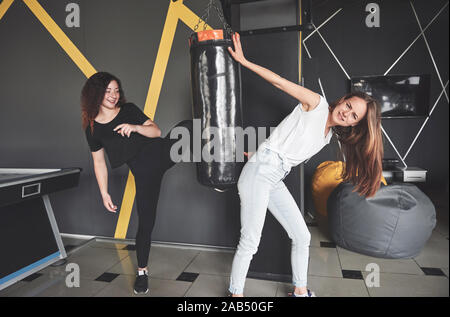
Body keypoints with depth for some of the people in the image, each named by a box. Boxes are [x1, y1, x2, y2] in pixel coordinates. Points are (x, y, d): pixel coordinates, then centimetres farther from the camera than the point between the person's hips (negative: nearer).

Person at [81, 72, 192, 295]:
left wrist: (134, 127, -19)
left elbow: (156, 131, 0)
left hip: (163, 152, 1)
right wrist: (104, 193, 7)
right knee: (146, 221, 3)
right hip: (144, 171, -1)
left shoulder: (129, 110, 6)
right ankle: (142, 272, 24)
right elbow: (99, 162, 10)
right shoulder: (93, 128, 5)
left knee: (188, 126, -26)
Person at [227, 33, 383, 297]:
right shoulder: (317, 104, -3)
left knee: (302, 237, 11)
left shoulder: (329, 136, 16)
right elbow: (280, 82, -7)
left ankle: (300, 291, 29)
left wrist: (260, 153, 12)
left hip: (276, 181, 8)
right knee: (250, 243, -5)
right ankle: (236, 294, 14)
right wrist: (244, 61, -11)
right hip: (259, 172, -8)